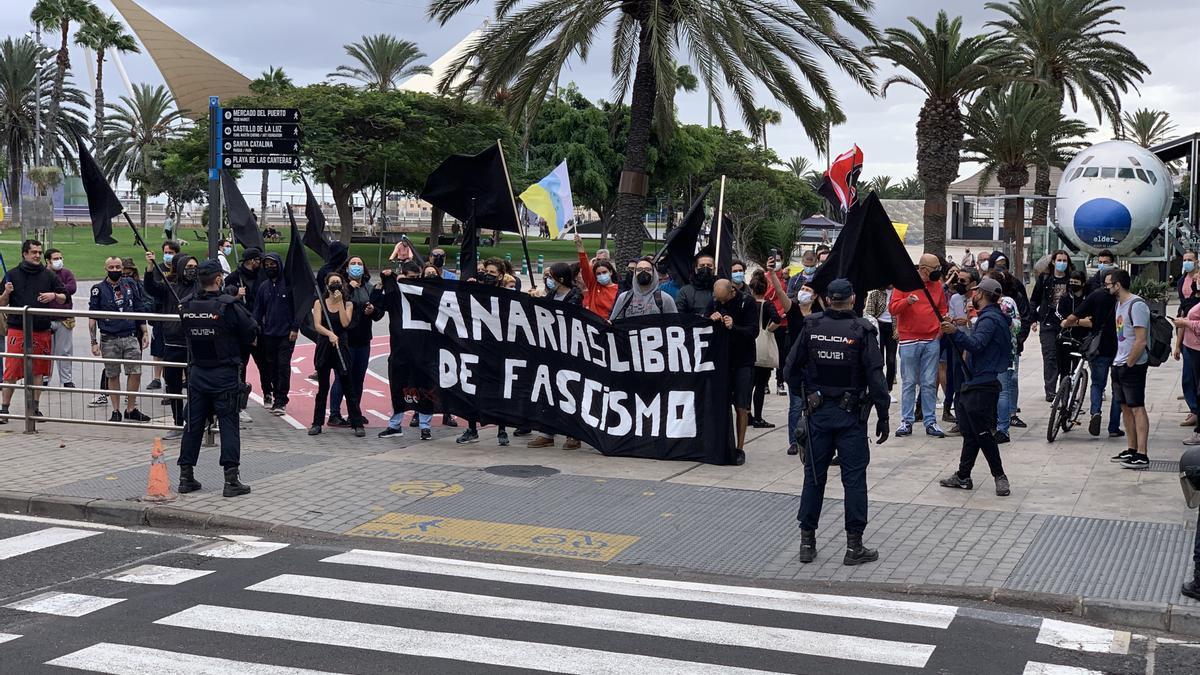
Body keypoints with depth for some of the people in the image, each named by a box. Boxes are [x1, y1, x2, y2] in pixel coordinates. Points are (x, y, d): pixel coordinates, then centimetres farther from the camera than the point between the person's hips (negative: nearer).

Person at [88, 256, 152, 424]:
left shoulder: (130, 285, 8)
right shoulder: (99, 289, 1)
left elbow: (140, 310, 13)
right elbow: (92, 319, 2)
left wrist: (145, 333, 8)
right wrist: (94, 342, -3)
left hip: (130, 338, 2)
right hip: (109, 340, -2)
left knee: (135, 372, -4)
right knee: (112, 375, 5)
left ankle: (131, 409, 7)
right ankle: (116, 411, 14)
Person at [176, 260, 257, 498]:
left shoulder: (187, 306, 0)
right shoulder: (229, 305, -15)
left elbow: (187, 333, 13)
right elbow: (251, 333, -8)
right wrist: (237, 349, 10)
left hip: (196, 373, 5)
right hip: (224, 374, -5)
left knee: (193, 424, 12)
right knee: (229, 424, -1)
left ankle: (186, 477, 17)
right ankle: (231, 480, -3)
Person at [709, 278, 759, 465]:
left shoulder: (747, 302, -9)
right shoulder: (714, 302, 3)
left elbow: (754, 331, -15)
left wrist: (734, 327, -31)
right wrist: (711, 319, -20)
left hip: (742, 362, -3)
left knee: (741, 407, -2)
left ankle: (740, 448, 6)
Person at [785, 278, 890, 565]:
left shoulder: (811, 327, -2)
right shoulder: (862, 331, -10)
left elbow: (792, 366, 1)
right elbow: (875, 377, -13)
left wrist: (799, 394, 17)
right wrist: (882, 417, -7)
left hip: (818, 412, 3)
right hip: (851, 414, -3)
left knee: (814, 475, 11)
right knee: (854, 477, 3)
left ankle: (807, 541, 16)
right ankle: (854, 546, 5)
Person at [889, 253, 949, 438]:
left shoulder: (937, 284, 10)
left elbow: (943, 309, 20)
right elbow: (892, 308, -7)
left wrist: (942, 325, 3)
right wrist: (907, 301, -24)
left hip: (932, 340, 3)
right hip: (909, 341, -3)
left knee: (930, 383, 3)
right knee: (908, 382, 1)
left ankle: (930, 422, 8)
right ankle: (906, 421, 7)